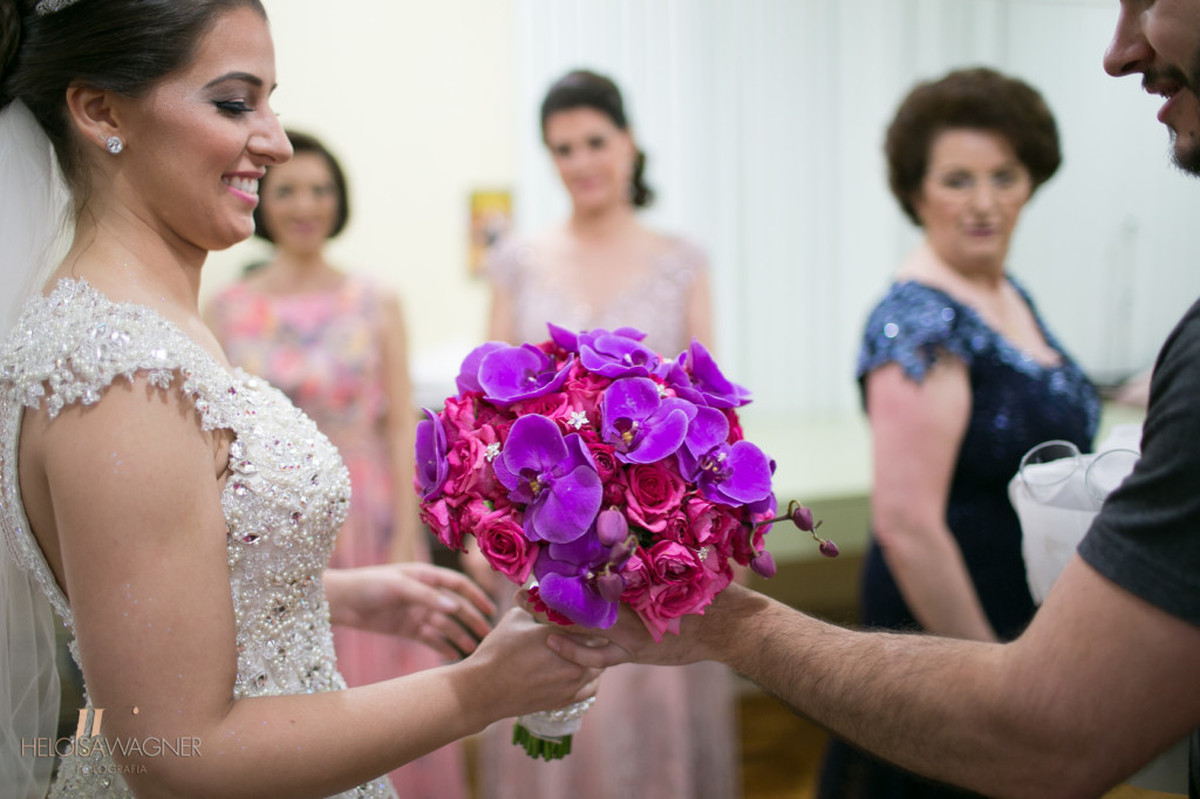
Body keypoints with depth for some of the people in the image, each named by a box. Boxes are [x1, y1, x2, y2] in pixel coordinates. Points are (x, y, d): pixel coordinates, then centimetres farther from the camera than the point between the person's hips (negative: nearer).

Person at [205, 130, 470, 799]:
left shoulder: (377, 304, 1)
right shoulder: (228, 310, 2)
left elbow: (401, 424, -1)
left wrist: (406, 537, -7)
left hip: (364, 518, 0)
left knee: (376, 687, 7)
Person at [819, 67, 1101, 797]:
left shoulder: (1011, 296, 6)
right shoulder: (919, 321, -21)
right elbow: (906, 526, -26)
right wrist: (989, 667, -21)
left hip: (1037, 622, 9)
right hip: (950, 622, -8)